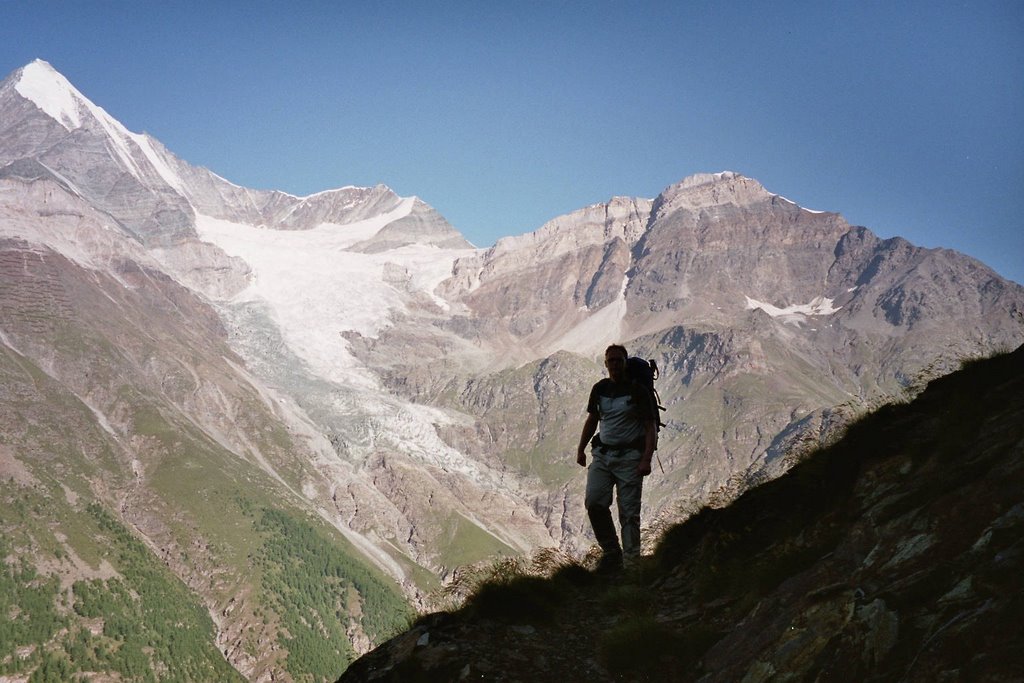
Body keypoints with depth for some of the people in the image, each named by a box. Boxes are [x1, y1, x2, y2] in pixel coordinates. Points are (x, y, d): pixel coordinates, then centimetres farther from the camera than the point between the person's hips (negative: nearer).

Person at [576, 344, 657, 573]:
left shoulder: (637, 390, -4)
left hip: (629, 457, -4)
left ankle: (632, 561, 3)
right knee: (594, 502, -12)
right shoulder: (600, 389, 9)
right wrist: (581, 449, 15)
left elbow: (650, 427, -5)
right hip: (602, 455, 4)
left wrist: (646, 459, -15)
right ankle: (611, 553, 3)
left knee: (629, 512, -5)